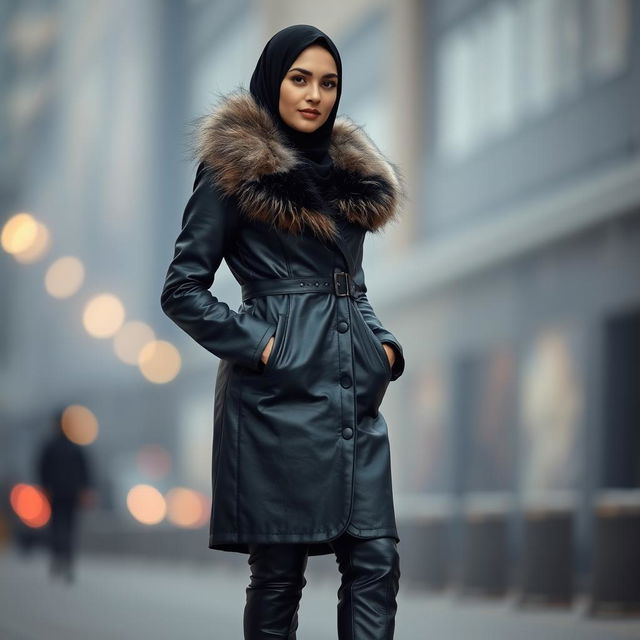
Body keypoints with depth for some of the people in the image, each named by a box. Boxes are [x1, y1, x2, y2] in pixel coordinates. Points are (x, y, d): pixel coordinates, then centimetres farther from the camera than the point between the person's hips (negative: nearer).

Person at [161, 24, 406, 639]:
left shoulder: (348, 171, 18)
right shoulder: (233, 167, -2)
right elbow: (182, 289, -4)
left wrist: (384, 343, 9)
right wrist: (257, 346, -13)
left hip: (355, 394, 6)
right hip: (280, 394, -6)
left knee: (375, 561, -2)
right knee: (279, 571, -1)